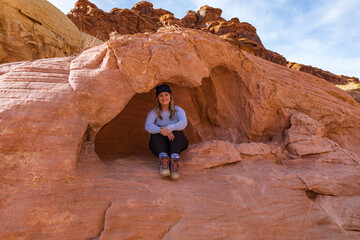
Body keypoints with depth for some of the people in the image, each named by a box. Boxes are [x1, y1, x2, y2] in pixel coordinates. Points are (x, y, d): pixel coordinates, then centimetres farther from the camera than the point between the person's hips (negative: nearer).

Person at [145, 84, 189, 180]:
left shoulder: (178, 110, 1)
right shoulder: (153, 113, 1)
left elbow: (183, 123, -20)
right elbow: (148, 126, -20)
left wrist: (169, 128, -38)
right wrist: (162, 131, -38)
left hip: (177, 144, 0)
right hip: (159, 147, 0)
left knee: (176, 129, -28)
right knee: (156, 130, -26)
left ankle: (174, 159, -47)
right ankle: (164, 158, -45)